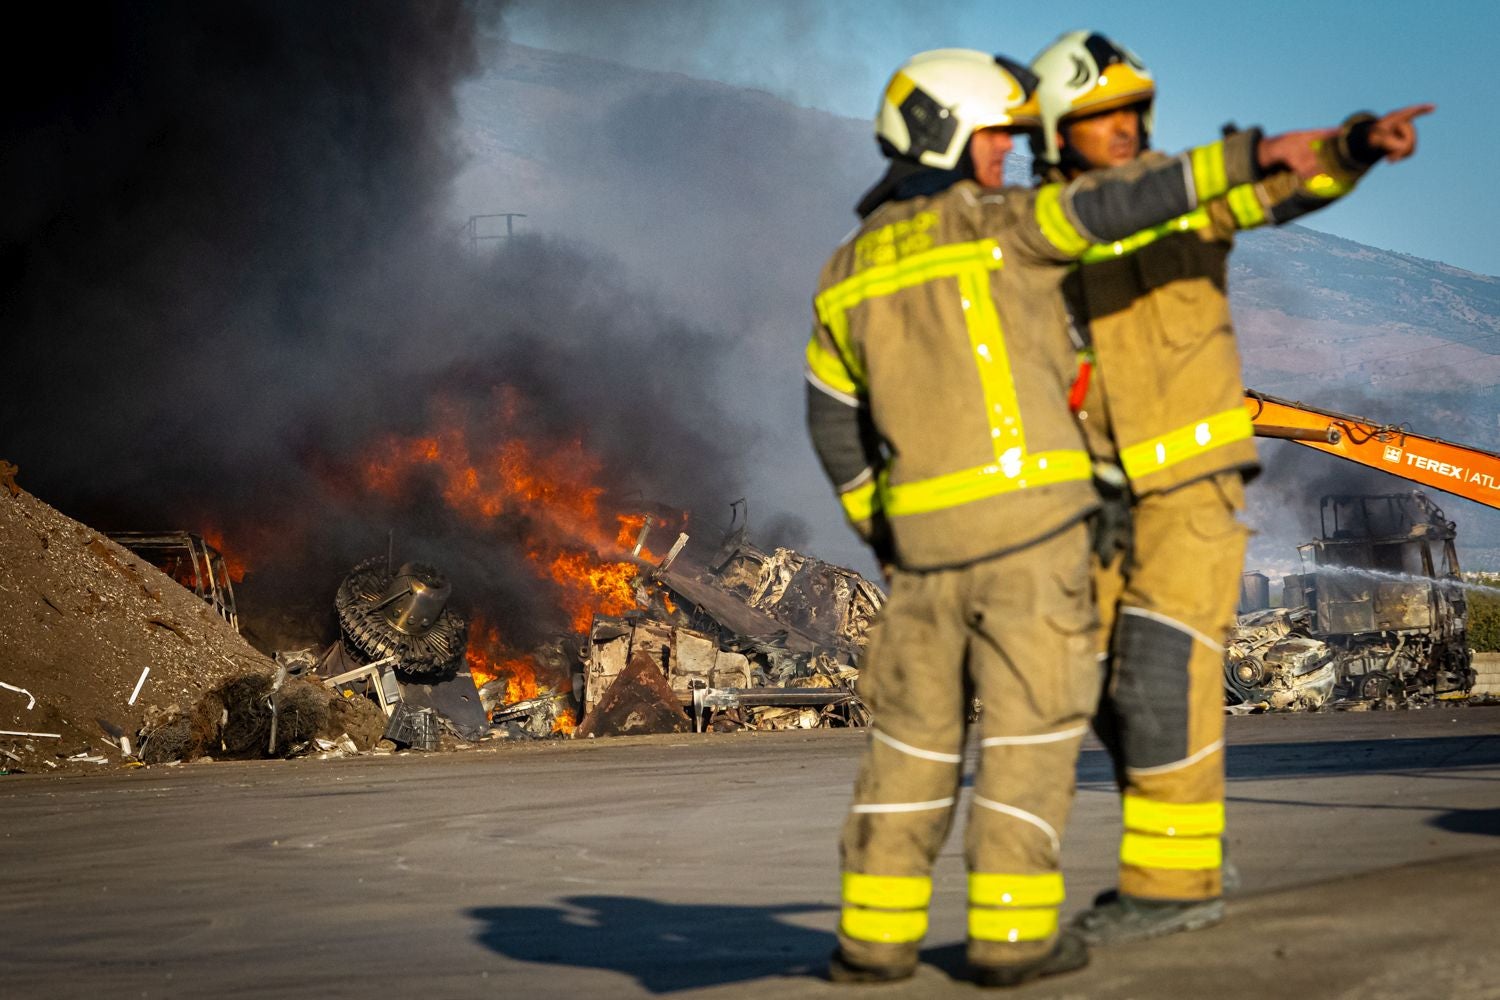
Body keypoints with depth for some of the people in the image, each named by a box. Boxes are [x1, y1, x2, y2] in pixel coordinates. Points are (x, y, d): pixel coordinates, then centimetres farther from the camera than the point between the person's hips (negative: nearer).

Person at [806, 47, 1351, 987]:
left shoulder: (849, 271, 14)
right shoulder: (992, 223, -4)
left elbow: (835, 424, 18)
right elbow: (1117, 202, -17)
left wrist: (884, 535, 25)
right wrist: (1252, 153, -21)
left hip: (926, 532, 5)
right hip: (1029, 518, -5)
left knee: (915, 735, 13)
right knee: (1032, 728, 2)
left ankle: (877, 932, 10)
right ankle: (1012, 929, 1)